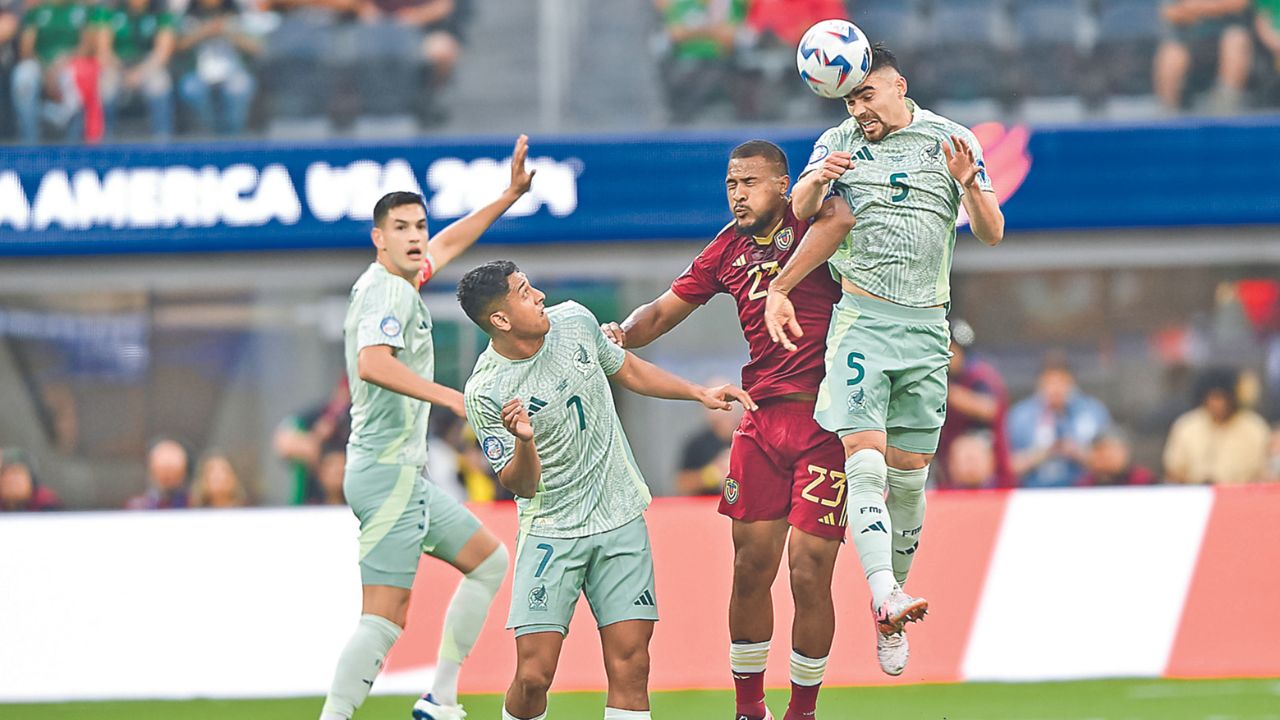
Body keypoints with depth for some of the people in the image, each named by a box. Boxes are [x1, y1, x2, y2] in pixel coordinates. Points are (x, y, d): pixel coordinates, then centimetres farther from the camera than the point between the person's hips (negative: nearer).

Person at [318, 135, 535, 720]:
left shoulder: (400, 282, 15)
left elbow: (446, 244, 35)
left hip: (407, 474, 11)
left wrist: (510, 195, 33)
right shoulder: (388, 291, -14)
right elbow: (372, 363, -33)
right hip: (387, 471, -11)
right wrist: (451, 397, -36)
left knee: (490, 561, 20)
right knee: (385, 617, -17)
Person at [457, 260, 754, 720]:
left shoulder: (575, 321, 0)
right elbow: (521, 485, -14)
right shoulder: (485, 392, -15)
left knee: (629, 666, -6)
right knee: (534, 675, -11)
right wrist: (523, 442, -33)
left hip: (621, 521, 4)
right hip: (551, 531, -4)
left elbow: (626, 370, 20)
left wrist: (700, 394, 18)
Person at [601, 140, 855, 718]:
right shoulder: (728, 250, 12)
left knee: (810, 575, -5)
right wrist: (624, 334, 1)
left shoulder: (811, 223, -3)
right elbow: (665, 311, 18)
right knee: (751, 568, 5)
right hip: (761, 420, 5)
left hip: (824, 424, -5)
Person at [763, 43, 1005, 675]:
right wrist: (817, 181, -26)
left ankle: (891, 607, 16)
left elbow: (992, 233, 3)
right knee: (864, 463, -18)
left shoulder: (951, 141, 6)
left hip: (926, 325, 1)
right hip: (860, 320, -1)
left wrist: (968, 184, -16)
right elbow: (800, 210, -5)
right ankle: (884, 595, -31)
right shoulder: (839, 143, 7)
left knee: (909, 474, 3)